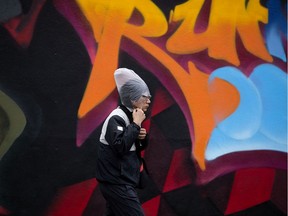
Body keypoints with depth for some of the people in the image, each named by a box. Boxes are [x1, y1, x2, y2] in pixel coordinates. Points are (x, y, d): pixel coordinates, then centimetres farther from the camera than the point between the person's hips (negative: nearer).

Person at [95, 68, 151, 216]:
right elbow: (121, 146, -30)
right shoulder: (117, 118, -17)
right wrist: (136, 124, -22)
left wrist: (142, 137, -2)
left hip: (120, 181, 10)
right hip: (116, 183, -10)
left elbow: (139, 147, 21)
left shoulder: (130, 116, 11)